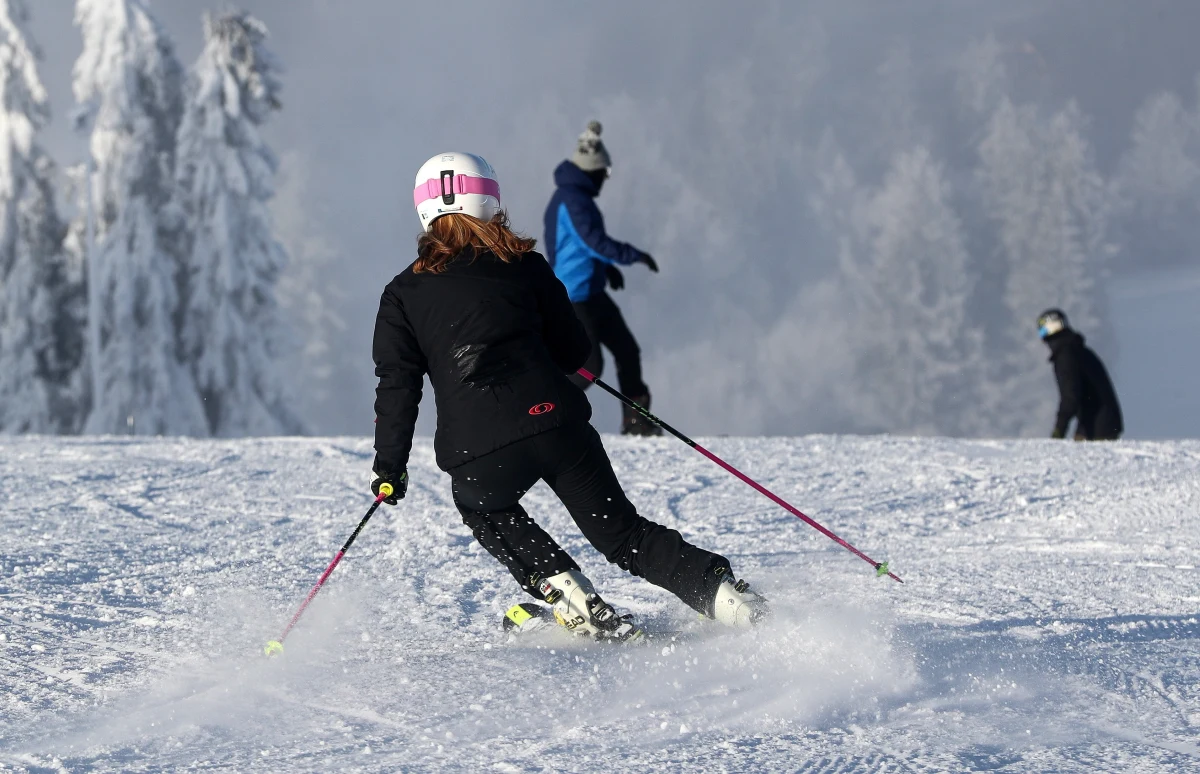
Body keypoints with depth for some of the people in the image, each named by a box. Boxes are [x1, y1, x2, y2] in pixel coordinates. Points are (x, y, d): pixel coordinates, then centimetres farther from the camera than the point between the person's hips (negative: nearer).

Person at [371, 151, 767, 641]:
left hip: (479, 452, -1)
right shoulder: (525, 265, 10)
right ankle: (722, 593, -5)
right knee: (621, 532, 12)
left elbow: (397, 388, 4)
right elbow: (575, 352, 13)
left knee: (484, 510, 32)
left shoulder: (403, 296, 8)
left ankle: (560, 588, 13)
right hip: (557, 425, 1)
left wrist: (389, 468, 11)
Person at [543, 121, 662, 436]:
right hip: (574, 296, -10)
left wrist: (607, 266, 17)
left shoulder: (572, 196, 13)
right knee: (589, 366, -9)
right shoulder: (572, 200, -20)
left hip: (591, 293, 10)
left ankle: (635, 419, 15)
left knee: (627, 349, 9)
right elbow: (595, 242, -25)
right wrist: (635, 255, -16)